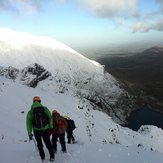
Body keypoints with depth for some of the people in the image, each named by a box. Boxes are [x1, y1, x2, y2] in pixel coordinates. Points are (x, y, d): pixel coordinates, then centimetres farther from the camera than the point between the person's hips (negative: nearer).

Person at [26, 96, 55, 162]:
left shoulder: (30, 112, -5)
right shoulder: (45, 109, -5)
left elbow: (28, 123, -5)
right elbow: (50, 118, -4)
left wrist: (30, 133, 0)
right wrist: (50, 127, 7)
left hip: (36, 130, 0)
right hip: (45, 129, 0)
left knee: (40, 144, 18)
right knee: (48, 143, 16)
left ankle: (43, 158, 23)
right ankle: (52, 157, 21)